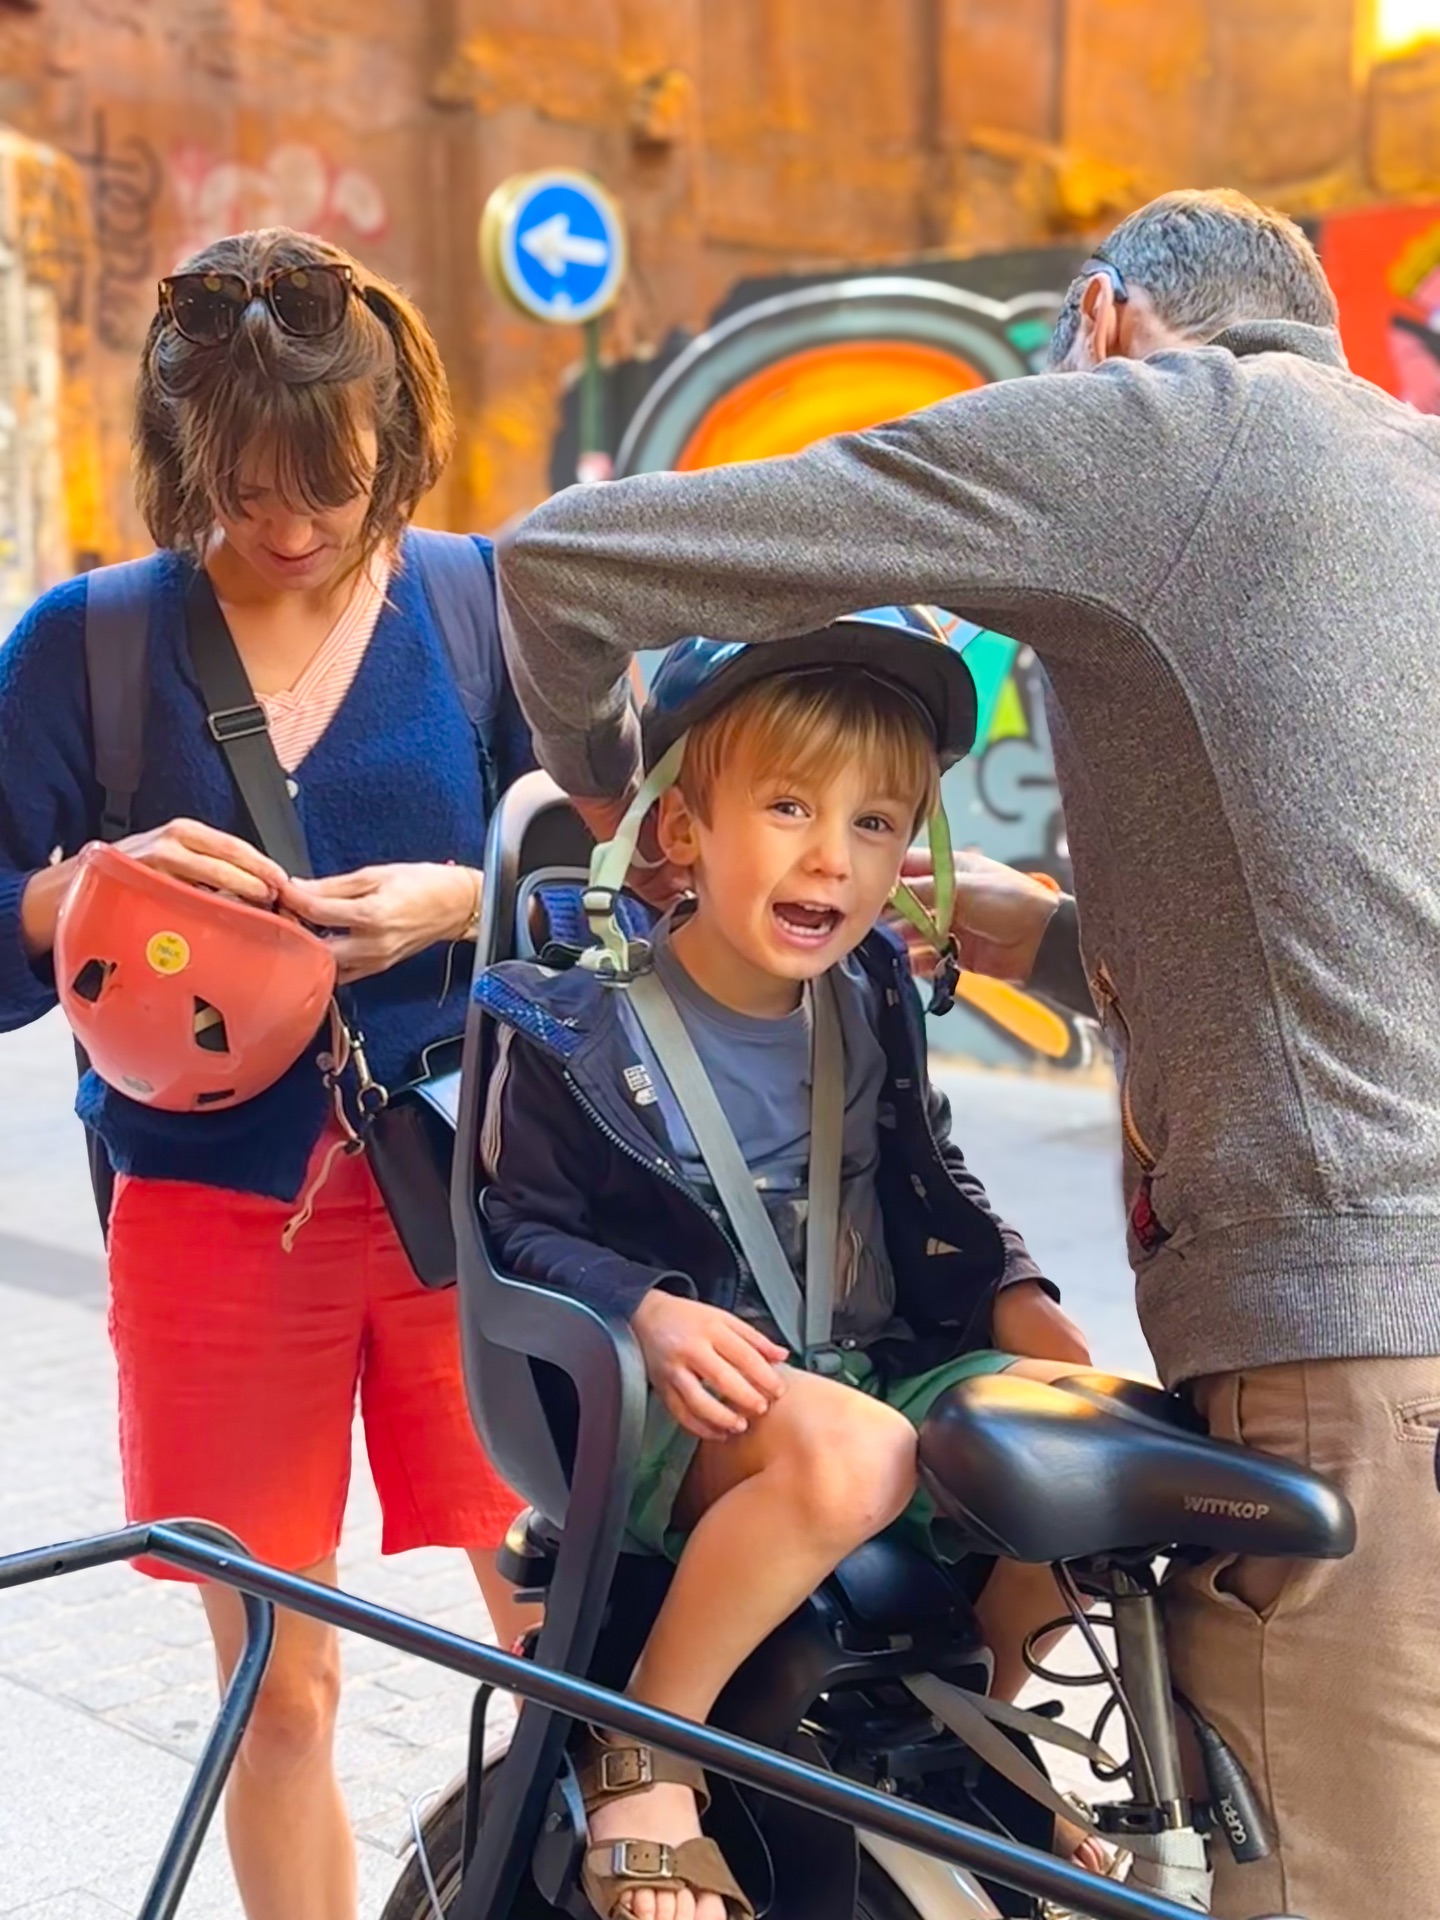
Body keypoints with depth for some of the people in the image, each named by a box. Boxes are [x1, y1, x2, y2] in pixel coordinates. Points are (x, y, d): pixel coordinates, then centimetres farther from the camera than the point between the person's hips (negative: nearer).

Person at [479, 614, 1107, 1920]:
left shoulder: (872, 1006, 7)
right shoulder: (583, 1027, -8)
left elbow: (935, 1195, 18)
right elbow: (525, 1228, -6)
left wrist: (1020, 1309, 1)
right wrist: (648, 1314, -24)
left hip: (880, 1364, 6)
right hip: (680, 1408, -6)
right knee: (850, 1453, -38)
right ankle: (644, 1746, -17)